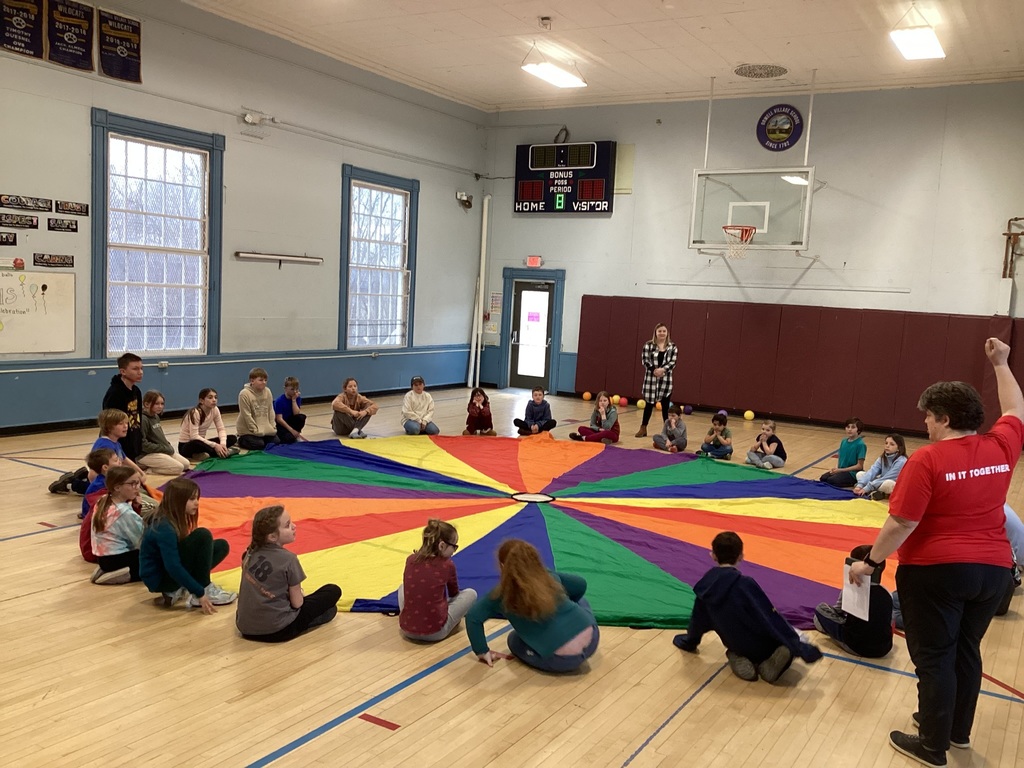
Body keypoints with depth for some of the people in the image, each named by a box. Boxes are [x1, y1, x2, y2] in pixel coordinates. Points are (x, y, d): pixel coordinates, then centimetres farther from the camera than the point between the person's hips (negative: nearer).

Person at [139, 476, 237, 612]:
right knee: (202, 536, -23)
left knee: (221, 546, 3)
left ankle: (178, 590, -1)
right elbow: (173, 567, -29)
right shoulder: (164, 528, -25)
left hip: (170, 572, 9)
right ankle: (206, 590, -13)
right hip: (159, 579, -9)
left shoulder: (175, 518, 2)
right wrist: (200, 593, -26)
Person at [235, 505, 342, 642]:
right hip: (276, 631, -6)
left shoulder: (250, 553, 2)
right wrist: (298, 593, 11)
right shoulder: (288, 559, -15)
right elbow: (297, 603, -10)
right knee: (333, 591, 5)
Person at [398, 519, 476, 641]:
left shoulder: (410, 560, 1)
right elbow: (454, 593, 14)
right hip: (435, 632, -4)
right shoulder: (447, 565, -7)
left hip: (406, 629, 4)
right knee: (471, 593, 14)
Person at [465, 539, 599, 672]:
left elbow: (473, 616, -3)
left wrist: (482, 652, 7)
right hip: (591, 638, 5)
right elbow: (581, 584, 22)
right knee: (578, 601, 35)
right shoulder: (550, 577, 10)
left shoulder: (503, 594, 2)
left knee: (514, 639, 25)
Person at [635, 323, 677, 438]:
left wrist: (662, 369, -21)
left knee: (665, 405, 5)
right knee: (649, 403, 6)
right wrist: (654, 370, -19)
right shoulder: (648, 345, 0)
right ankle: (643, 428, 17)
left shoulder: (672, 347, 4)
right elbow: (645, 360, -6)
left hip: (666, 379, 1)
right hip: (651, 378, -1)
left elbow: (673, 362, -4)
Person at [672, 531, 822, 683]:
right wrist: (800, 648, -13)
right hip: (762, 647, -5)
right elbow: (771, 620, -19)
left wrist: (688, 642, 29)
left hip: (737, 646, 5)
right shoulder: (745, 584, -20)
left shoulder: (706, 586, -4)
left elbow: (698, 620, 10)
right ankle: (769, 663, -9)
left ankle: (738, 658, 3)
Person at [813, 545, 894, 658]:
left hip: (856, 647, -4)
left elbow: (837, 612, 7)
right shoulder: (887, 594, 0)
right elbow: (890, 623, 10)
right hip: (884, 649, 5)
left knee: (821, 608, 8)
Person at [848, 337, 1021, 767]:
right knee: (967, 651, 21)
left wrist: (871, 561, -10)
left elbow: (901, 524, -21)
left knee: (934, 658, 6)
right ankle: (958, 730, 38)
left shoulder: (927, 460, -19)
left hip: (937, 571, -6)